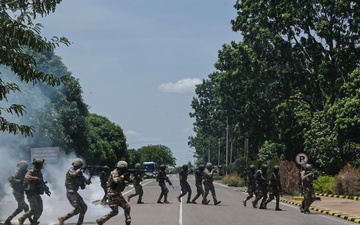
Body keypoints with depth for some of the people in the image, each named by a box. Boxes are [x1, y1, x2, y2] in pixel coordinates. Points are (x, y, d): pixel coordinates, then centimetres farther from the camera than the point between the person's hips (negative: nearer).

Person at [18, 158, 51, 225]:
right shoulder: (31, 171, -13)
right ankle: (22, 219, 1)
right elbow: (27, 177, -34)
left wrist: (46, 189, 19)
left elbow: (41, 183, 28)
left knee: (40, 210, 7)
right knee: (34, 210, -13)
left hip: (37, 194, 9)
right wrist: (36, 178, -39)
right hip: (31, 194, -9)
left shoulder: (39, 172, 15)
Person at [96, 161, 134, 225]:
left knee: (127, 207, 5)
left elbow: (130, 180, 6)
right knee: (115, 211, -10)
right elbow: (116, 180, -34)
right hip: (112, 194, -9)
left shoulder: (122, 174, 9)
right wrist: (123, 175, -28)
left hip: (118, 194, 9)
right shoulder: (114, 173, -15)